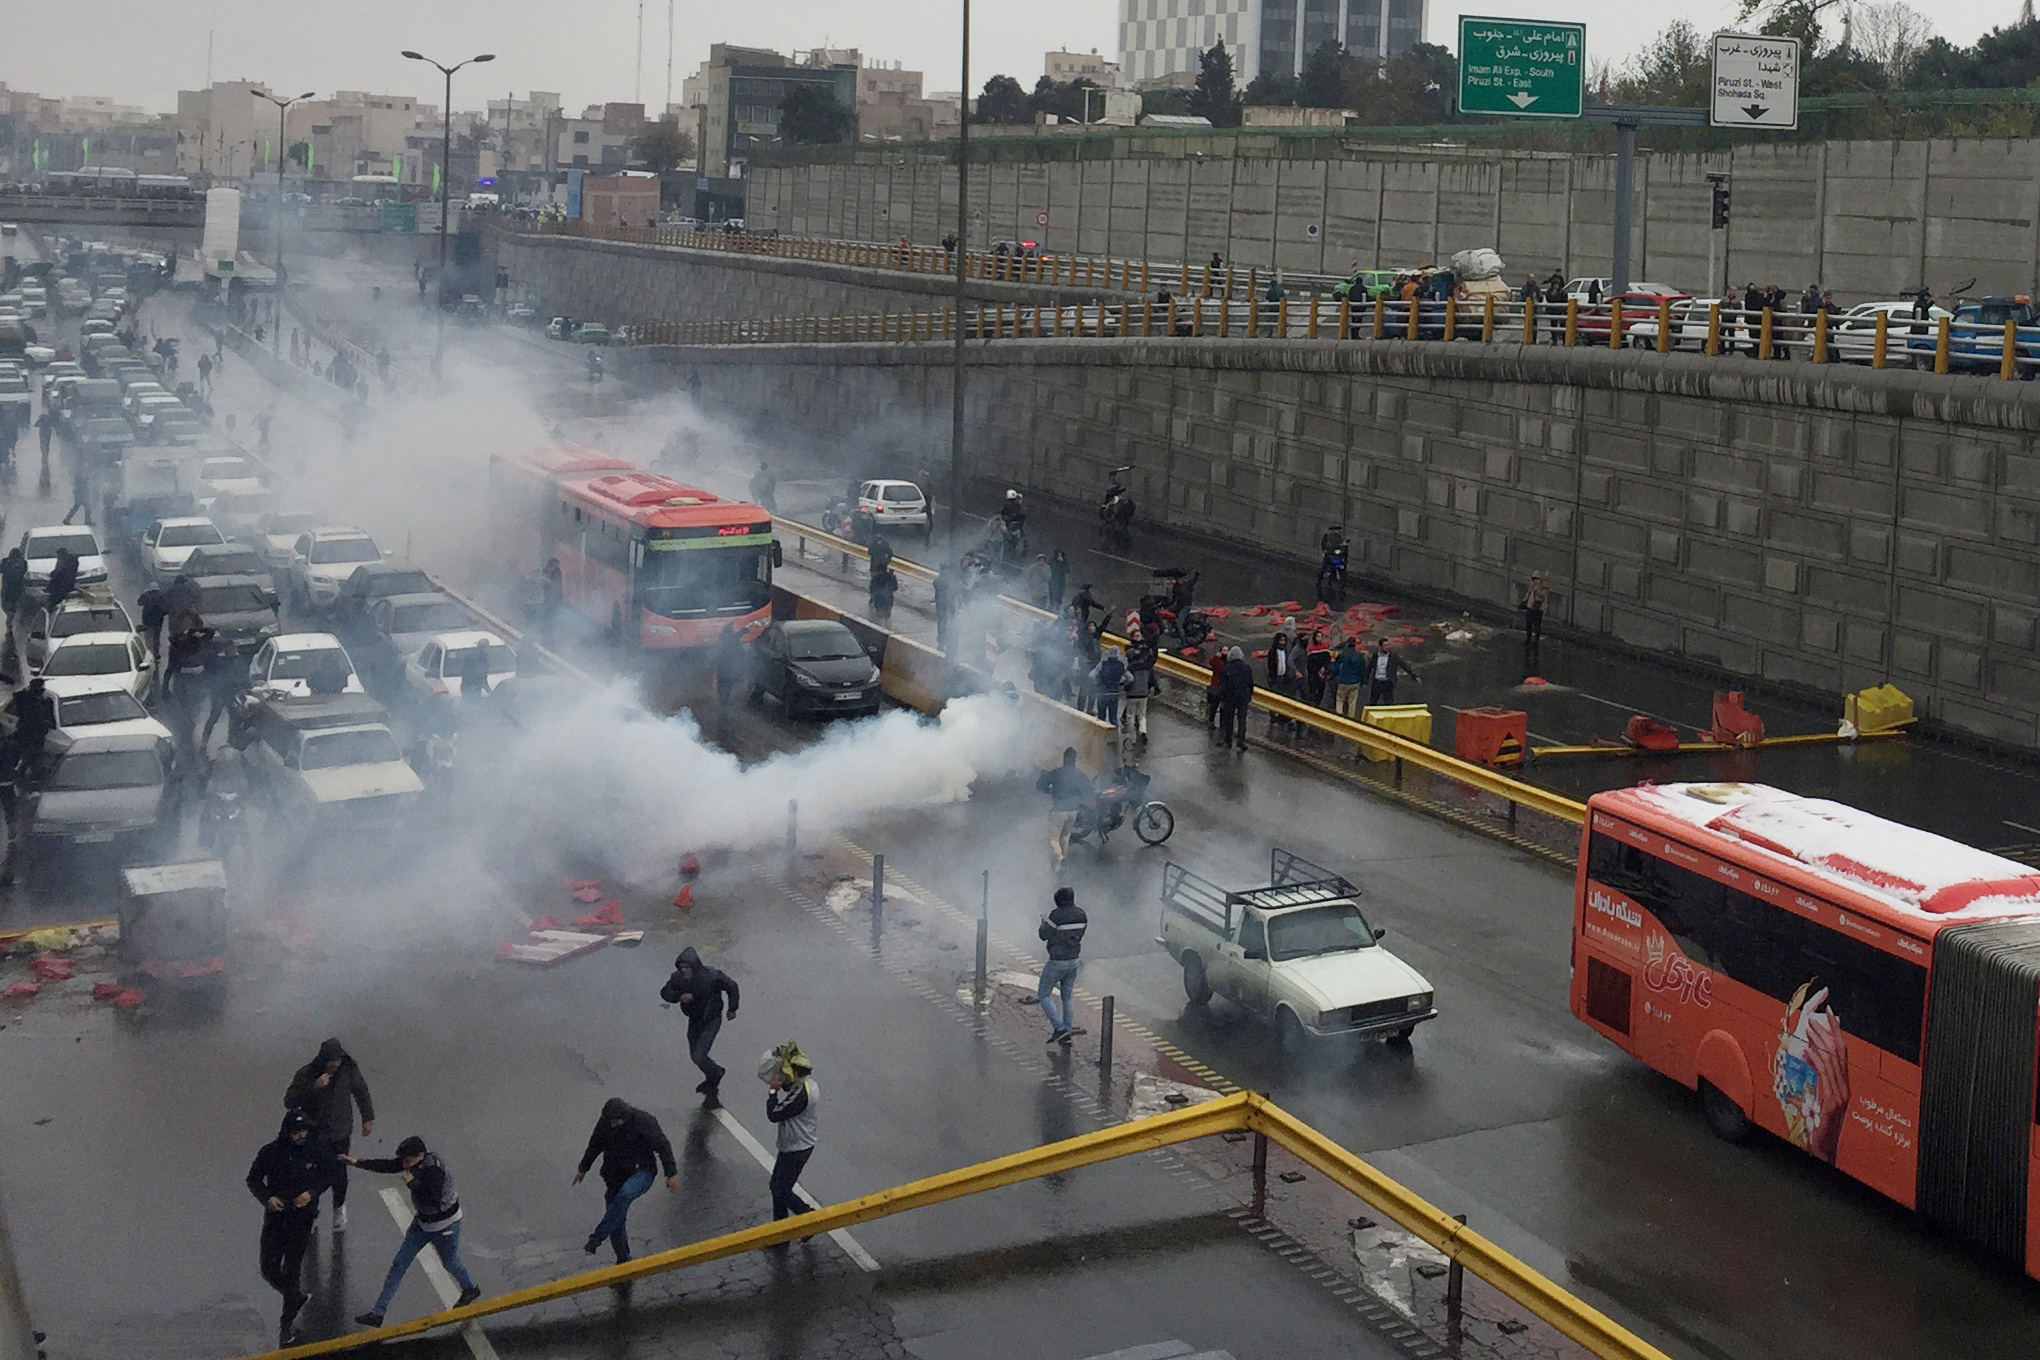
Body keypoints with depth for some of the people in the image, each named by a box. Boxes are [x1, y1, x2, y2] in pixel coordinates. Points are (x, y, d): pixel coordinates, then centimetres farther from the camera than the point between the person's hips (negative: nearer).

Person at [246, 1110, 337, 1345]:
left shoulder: (316, 1152, -10)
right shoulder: (270, 1152, -9)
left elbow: (332, 1171, 7)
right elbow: (253, 1179, 2)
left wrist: (312, 1193, -9)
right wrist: (267, 1198, -16)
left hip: (302, 1217, -2)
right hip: (275, 1217, 2)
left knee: (291, 1271, -2)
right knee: (270, 1271, 5)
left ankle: (287, 1323, 13)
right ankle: (299, 1299, 32)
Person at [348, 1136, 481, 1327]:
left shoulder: (435, 1172, -35)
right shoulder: (413, 1162, -11)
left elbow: (432, 1203, -40)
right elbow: (387, 1165, 0)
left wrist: (412, 1183, -35)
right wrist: (358, 1162, -5)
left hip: (444, 1225, -8)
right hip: (423, 1222, 8)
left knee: (449, 1262, 18)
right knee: (399, 1264, 6)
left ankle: (471, 1289, 50)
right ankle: (378, 1313, 10)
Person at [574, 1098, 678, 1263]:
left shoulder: (644, 1121, -15)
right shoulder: (604, 1122, -2)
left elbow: (663, 1147, -10)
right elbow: (594, 1146, 17)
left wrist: (672, 1174, -13)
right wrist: (583, 1168, 26)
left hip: (641, 1172, -5)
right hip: (614, 1177, 5)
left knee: (625, 1194, -36)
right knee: (617, 1221, 2)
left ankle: (596, 1238, -34)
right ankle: (623, 1259, 19)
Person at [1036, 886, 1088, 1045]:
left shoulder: (1056, 915, -19)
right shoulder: (1081, 914, 1)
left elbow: (1044, 935, -11)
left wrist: (1044, 923, 10)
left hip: (1057, 962, -7)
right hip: (1073, 960, 7)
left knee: (1043, 995, 6)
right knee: (1068, 997, 17)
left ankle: (1059, 1028, -6)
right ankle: (1066, 1035, 18)